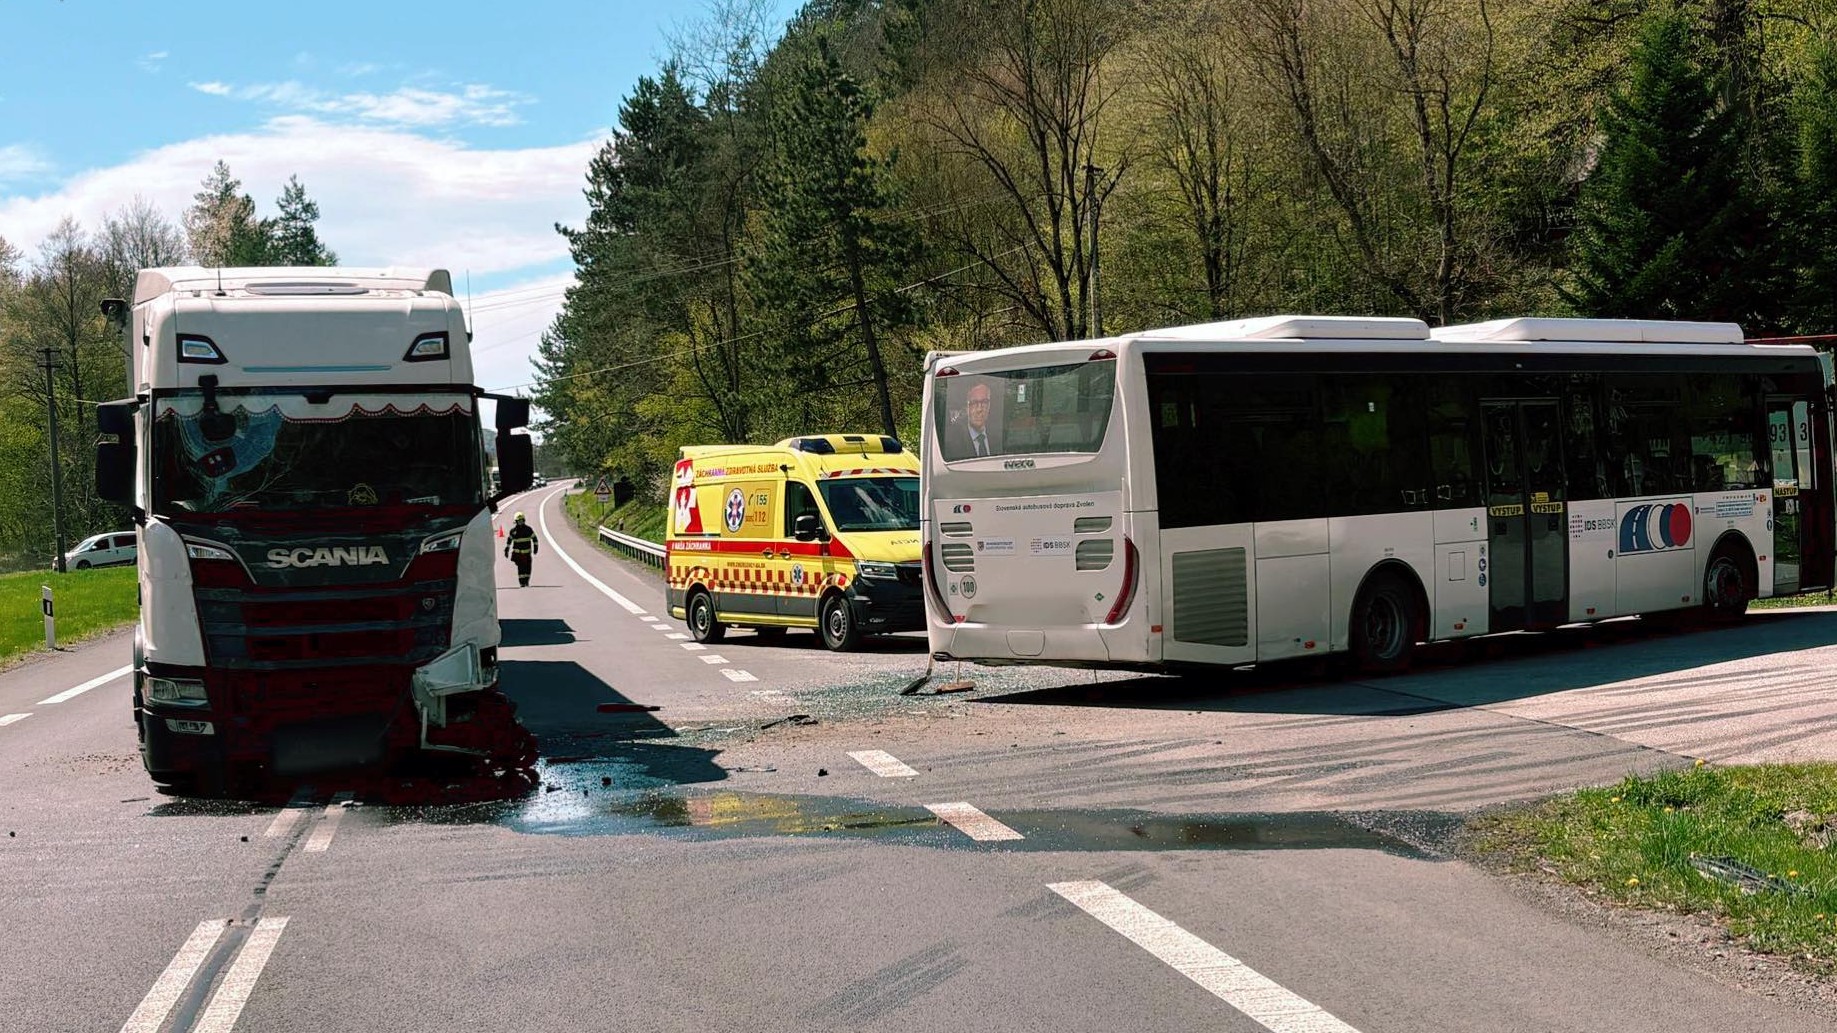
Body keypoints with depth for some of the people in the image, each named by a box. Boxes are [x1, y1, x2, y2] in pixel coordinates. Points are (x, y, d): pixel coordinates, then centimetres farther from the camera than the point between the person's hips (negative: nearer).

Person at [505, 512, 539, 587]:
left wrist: (535, 547, 5)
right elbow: (509, 540, 7)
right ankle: (521, 583, -3)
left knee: (528, 568, 0)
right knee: (520, 568, -8)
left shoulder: (528, 529, 0)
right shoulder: (513, 531, -1)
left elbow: (534, 538, 9)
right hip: (518, 552, -1)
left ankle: (526, 582, 16)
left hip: (527, 552, 1)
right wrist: (506, 550, 3)